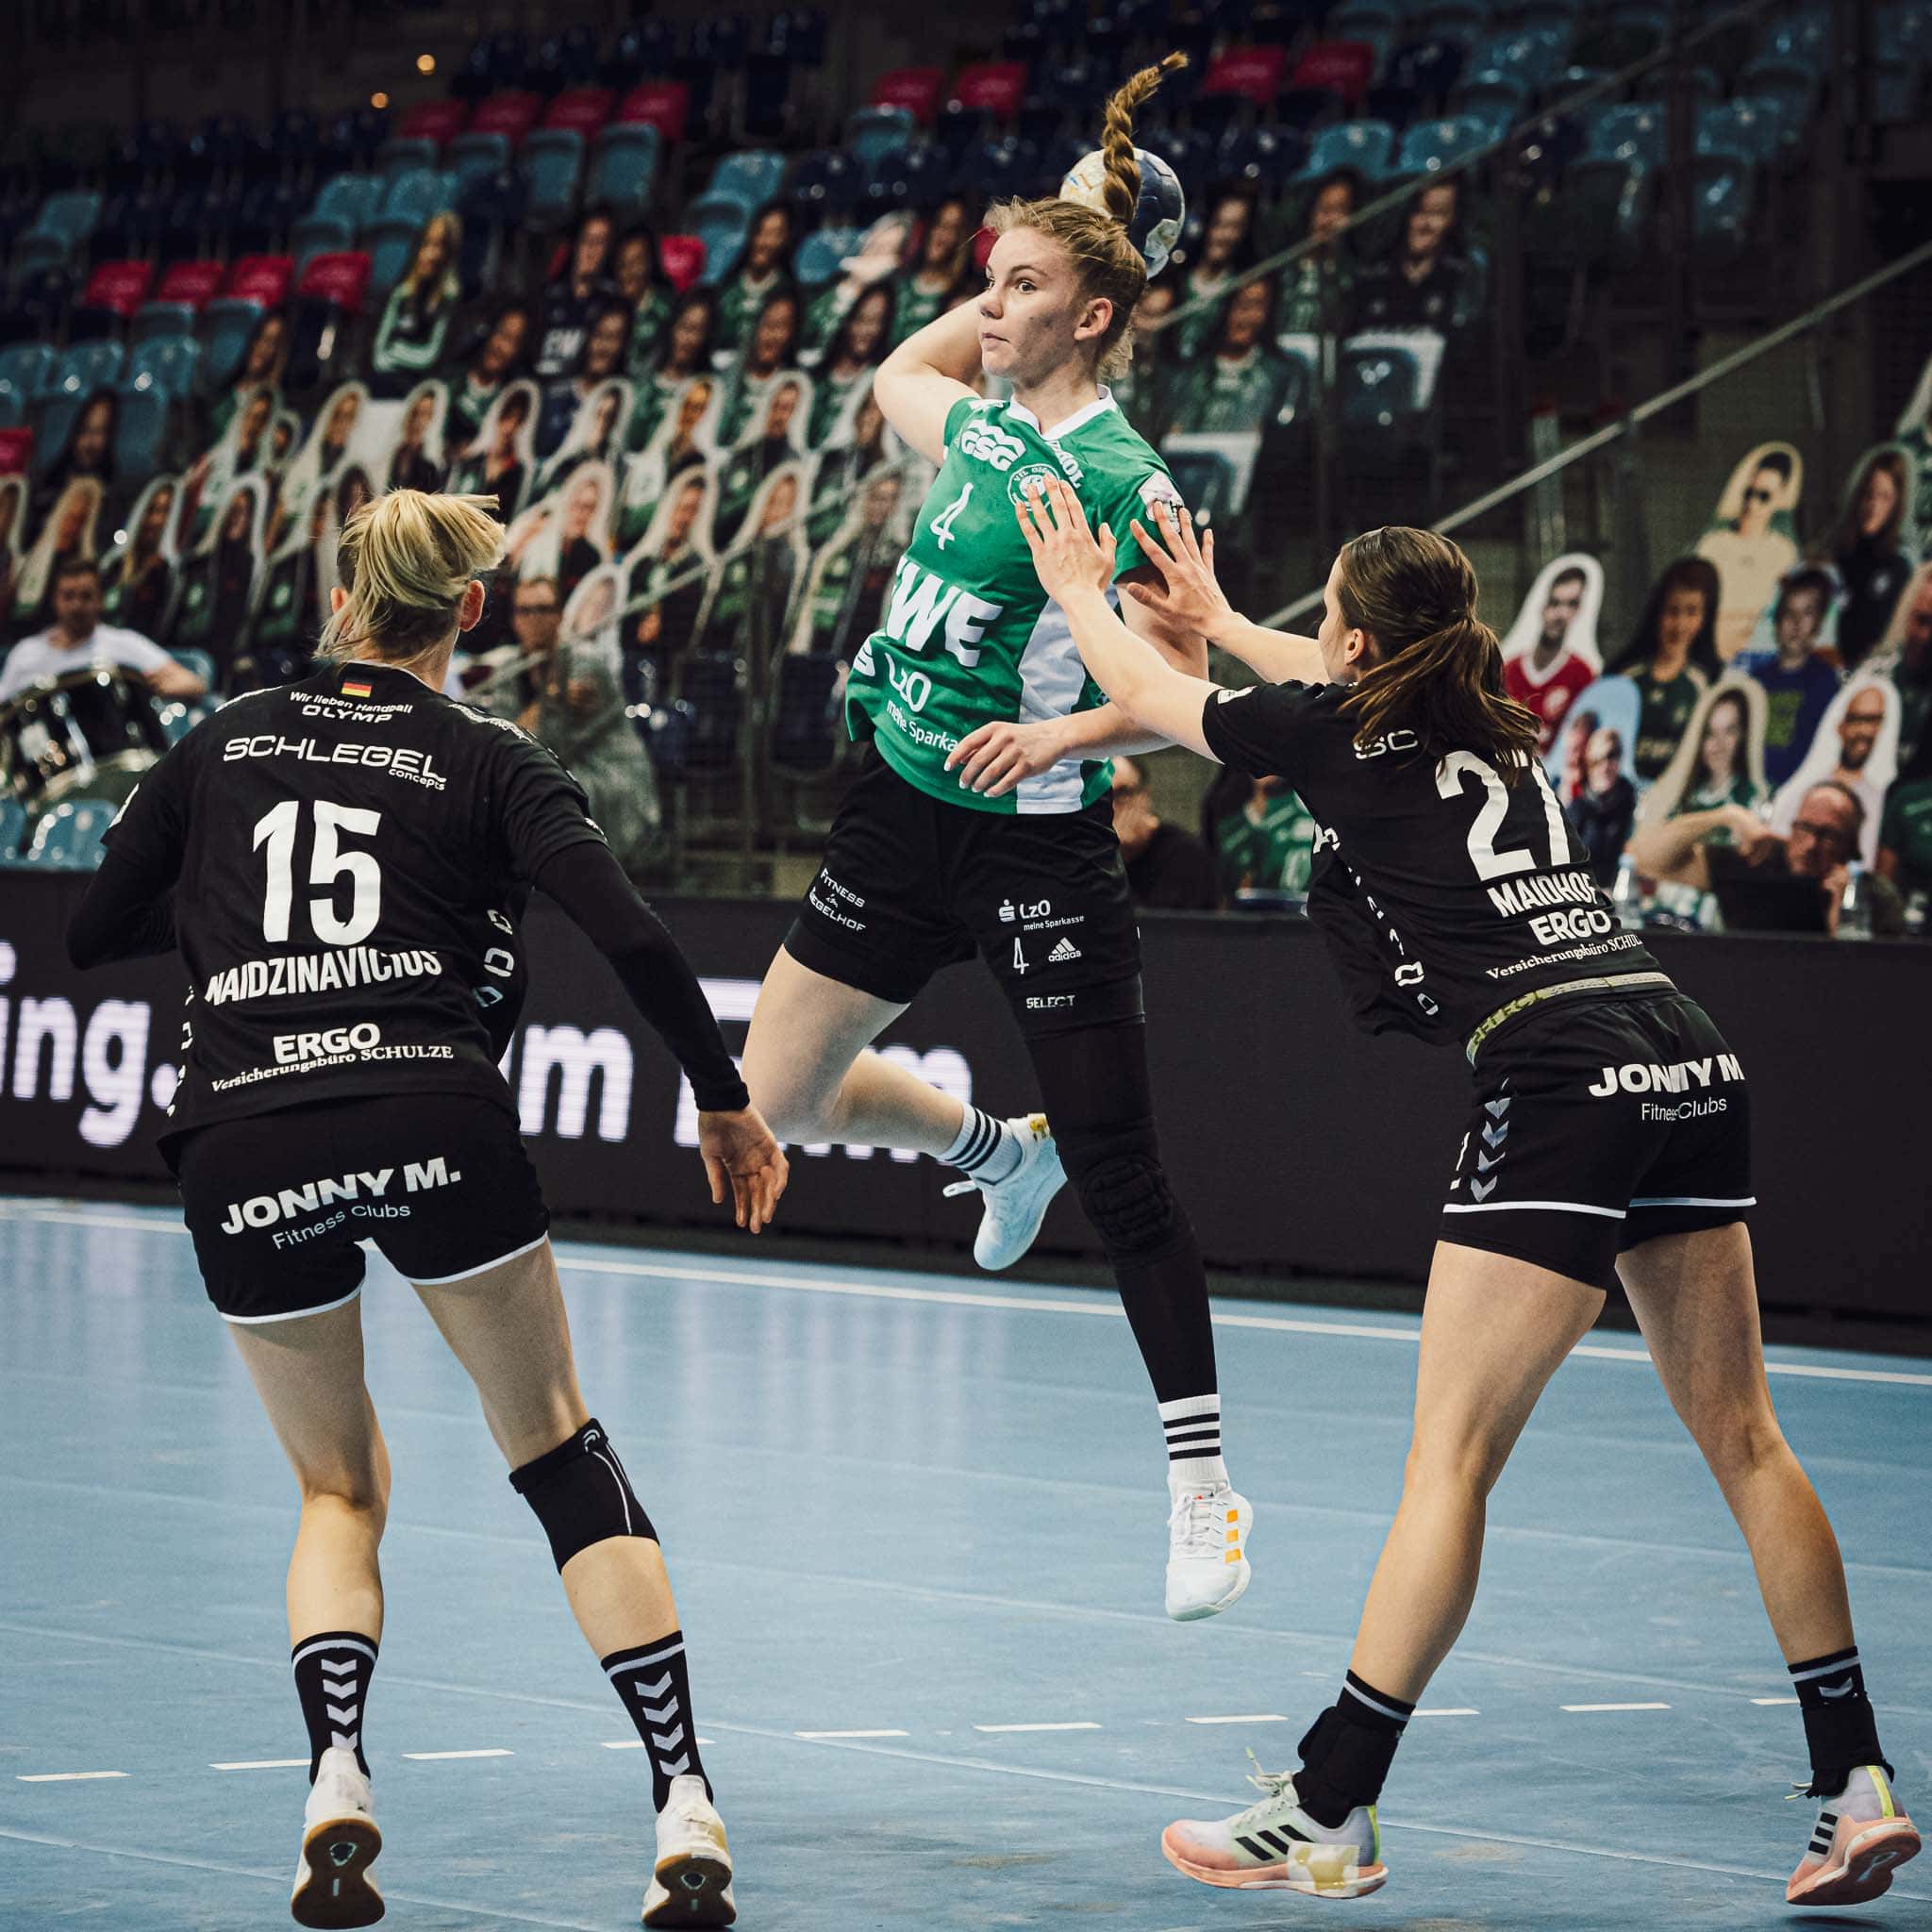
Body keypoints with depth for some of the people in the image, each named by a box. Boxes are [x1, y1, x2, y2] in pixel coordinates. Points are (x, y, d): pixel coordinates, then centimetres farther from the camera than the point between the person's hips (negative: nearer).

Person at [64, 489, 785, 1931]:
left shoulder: (220, 747, 15)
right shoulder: (486, 763, 8)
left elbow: (91, 935, 21)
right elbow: (633, 940, -4)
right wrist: (724, 1102, 6)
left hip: (240, 1143, 2)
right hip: (433, 1121, -2)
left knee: (339, 1490, 19)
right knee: (564, 1454, 12)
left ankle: (337, 1775, -6)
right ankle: (686, 1807, 2)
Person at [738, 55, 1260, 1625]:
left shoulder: (1125, 483, -16)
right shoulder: (975, 424, 6)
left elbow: (1184, 689, -16)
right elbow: (897, 371, 29)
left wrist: (1062, 732, -32)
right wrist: (1033, 269, 18)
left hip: (1038, 847, -7)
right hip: (901, 810, 7)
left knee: (1119, 1176, -4)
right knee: (775, 1102, 8)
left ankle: (1203, 1483, 4)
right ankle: (997, 1151, 35)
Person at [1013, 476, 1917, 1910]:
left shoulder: (1340, 732, 5)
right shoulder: (1493, 730, 23)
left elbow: (1142, 689, 23)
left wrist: (1079, 587, 41)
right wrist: (1214, 614, 60)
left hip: (1561, 1079, -7)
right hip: (1696, 1064, 7)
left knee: (1452, 1459, -7)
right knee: (1739, 1435, 10)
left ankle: (1331, 1816, -6)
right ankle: (1859, 1789, 9)